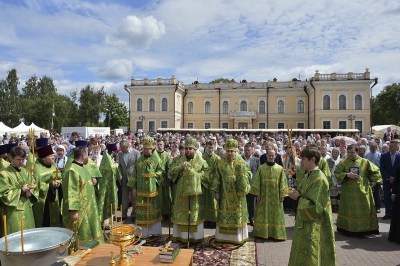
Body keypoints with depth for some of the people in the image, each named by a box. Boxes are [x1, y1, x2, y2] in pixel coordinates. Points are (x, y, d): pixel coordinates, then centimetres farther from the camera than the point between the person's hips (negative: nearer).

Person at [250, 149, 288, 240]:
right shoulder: (261, 168, 1)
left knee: (276, 215, 6)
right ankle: (262, 232, 18)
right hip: (264, 195, 0)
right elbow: (257, 182, 0)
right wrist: (257, 194, -5)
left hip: (275, 196, 0)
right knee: (263, 214, 6)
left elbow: (283, 183, 0)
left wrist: (282, 195, -5)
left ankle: (276, 233, 17)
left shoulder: (280, 168, 0)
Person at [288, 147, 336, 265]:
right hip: (305, 221, 9)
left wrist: (298, 198, -16)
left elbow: (315, 206, -23)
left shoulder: (320, 179, -21)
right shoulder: (308, 176, 7)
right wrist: (296, 194, -4)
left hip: (314, 225, -9)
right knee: (303, 254, 19)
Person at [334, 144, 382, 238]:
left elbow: (376, 171, 11)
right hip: (348, 191, 0)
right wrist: (347, 175, -16)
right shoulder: (343, 162, 1)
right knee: (349, 210, 5)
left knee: (363, 210, 3)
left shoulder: (365, 162, 2)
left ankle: (363, 230, 14)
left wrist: (374, 181, 3)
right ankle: (348, 229, 16)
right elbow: (337, 173, -3)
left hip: (362, 190, 1)